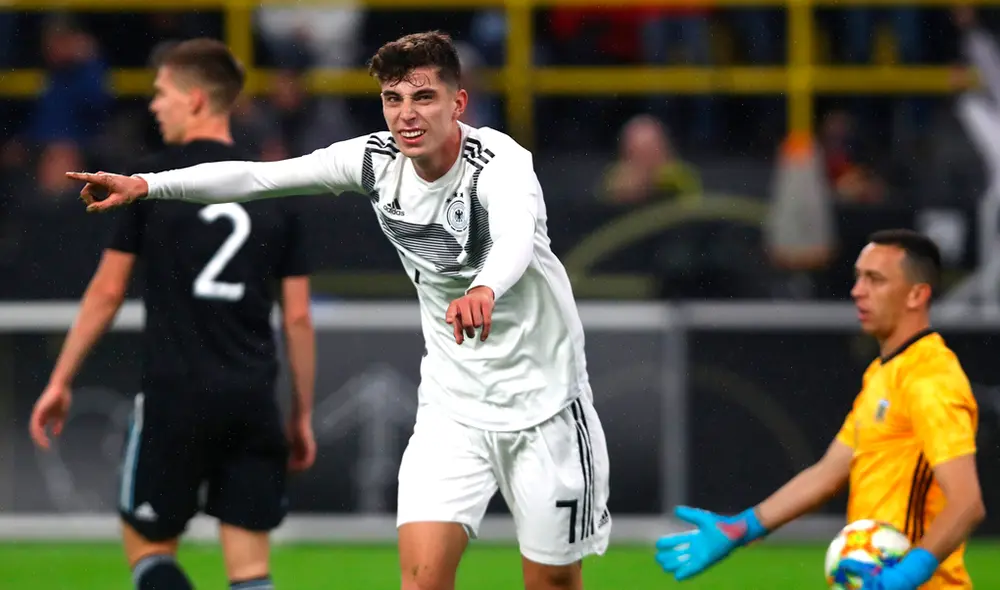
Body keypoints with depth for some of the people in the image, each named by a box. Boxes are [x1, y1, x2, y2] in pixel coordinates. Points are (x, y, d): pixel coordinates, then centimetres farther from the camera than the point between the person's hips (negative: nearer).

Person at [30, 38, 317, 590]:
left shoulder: (155, 178, -2)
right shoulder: (275, 190, 8)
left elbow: (107, 291, 0)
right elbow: (298, 317, 8)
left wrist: (61, 381, 8)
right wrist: (302, 414, 16)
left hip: (175, 396, -3)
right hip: (253, 400, 3)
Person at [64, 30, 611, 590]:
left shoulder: (501, 163, -25)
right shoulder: (377, 157, -7)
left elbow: (516, 237, -48)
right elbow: (256, 176, -1)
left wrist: (484, 290, -70)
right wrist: (144, 184, -12)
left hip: (542, 401, -4)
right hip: (451, 406, 4)